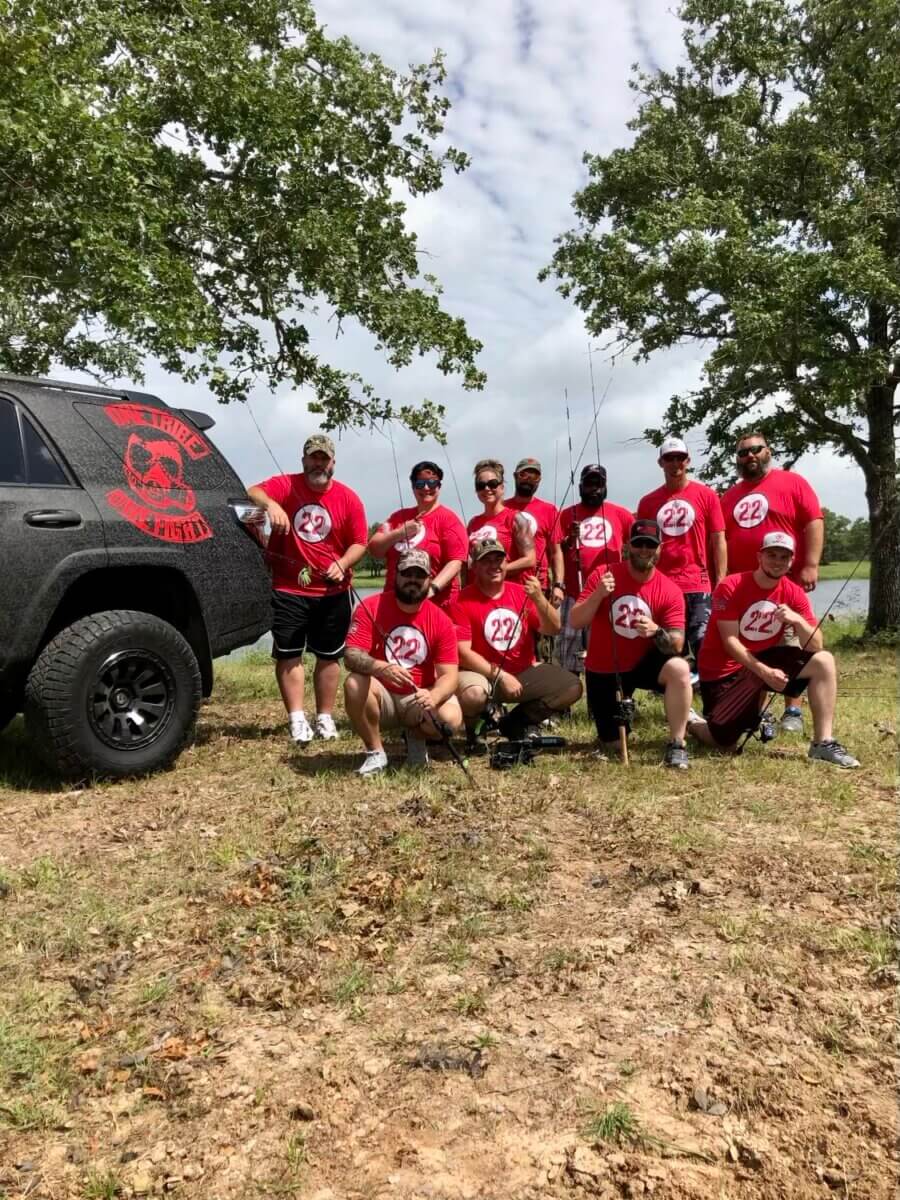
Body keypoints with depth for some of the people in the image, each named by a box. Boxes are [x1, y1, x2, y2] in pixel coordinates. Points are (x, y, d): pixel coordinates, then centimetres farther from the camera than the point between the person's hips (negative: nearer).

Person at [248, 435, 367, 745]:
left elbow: (359, 543, 0)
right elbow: (252, 492, -19)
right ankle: (297, 720, 10)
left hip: (332, 592, 1)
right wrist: (270, 504, -41)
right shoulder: (285, 485, -2)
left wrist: (341, 564, -19)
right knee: (288, 654, 1)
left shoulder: (348, 498, 0)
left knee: (329, 656, 9)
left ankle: (325, 717, 21)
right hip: (288, 590, -1)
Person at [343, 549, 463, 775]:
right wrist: (381, 668, -40)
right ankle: (375, 751, -9)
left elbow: (449, 675, -11)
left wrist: (432, 697, -34)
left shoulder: (442, 621, -7)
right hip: (382, 697, 0)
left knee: (451, 718, -29)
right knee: (354, 683, -32)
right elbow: (351, 655, -19)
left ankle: (416, 737, 10)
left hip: (419, 699, 1)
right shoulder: (371, 607, -10)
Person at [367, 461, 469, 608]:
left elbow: (455, 562, -11)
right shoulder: (399, 516, 14)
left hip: (436, 604, -4)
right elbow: (374, 549, 7)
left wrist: (433, 588, -24)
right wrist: (401, 533, -9)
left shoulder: (449, 519, -2)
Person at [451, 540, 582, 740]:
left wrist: (538, 598, -22)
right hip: (483, 673, -4)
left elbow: (553, 629, -5)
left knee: (572, 687, -11)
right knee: (472, 695, -38)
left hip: (524, 671, 5)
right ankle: (475, 727, 0)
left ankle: (515, 723, 3)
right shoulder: (463, 601, -10)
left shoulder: (522, 592, 2)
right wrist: (500, 676, -20)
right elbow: (463, 653, -15)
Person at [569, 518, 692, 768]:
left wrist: (657, 632, -39)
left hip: (644, 663, 0)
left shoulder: (670, 591, -12)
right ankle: (622, 706, 42)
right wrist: (598, 595, -31)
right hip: (603, 670, 0)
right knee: (611, 739, 6)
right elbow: (576, 622, -14)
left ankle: (676, 745, -20)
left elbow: (677, 645, -18)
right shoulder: (603, 574, -12)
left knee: (679, 668, -33)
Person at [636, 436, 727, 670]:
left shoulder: (706, 495, 4)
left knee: (703, 646, -3)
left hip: (699, 586, -2)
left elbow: (718, 541, 3)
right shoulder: (647, 502, 9)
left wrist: (720, 583, -4)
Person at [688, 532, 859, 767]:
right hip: (724, 668, -5)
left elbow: (816, 647, -9)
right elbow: (730, 642, -21)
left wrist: (798, 620, -27)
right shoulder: (731, 587, -18)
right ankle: (694, 724, 26)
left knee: (824, 661, -15)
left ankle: (823, 743, -13)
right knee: (724, 745, -10)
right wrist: (763, 672, -30)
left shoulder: (794, 593, -4)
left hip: (764, 658, 5)